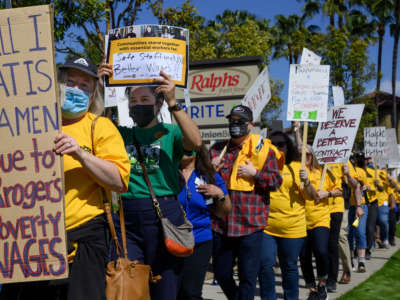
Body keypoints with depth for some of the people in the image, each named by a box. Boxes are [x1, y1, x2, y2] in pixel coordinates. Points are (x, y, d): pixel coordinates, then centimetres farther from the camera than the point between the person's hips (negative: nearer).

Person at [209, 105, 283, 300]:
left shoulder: (263, 149, 3)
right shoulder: (216, 150, 11)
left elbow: (276, 181, 0)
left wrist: (255, 173, -12)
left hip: (251, 224, -3)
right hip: (221, 224, 3)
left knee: (248, 276, 0)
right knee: (221, 274, 14)